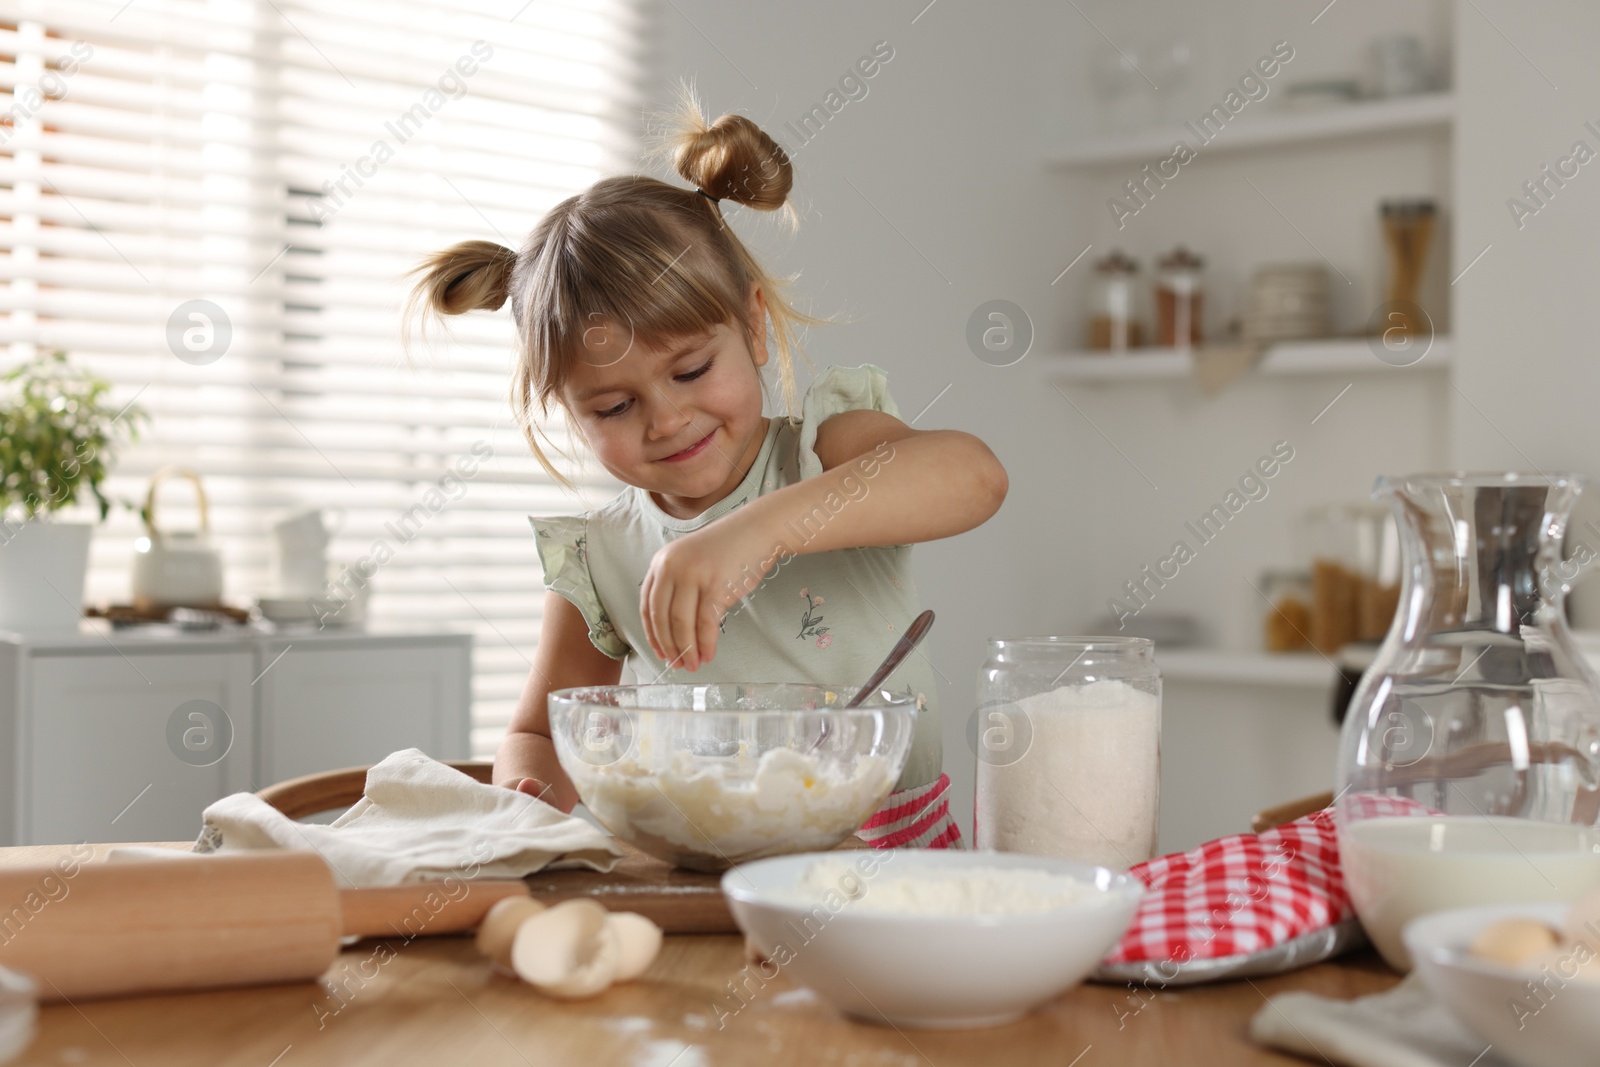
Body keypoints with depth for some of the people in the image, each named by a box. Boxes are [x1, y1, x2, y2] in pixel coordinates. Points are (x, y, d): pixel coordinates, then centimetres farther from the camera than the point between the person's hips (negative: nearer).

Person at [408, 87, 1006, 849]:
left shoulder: (826, 450, -3)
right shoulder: (597, 564, 5)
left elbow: (973, 474, -24)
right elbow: (539, 735, 17)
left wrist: (762, 528, -36)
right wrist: (530, 792, -8)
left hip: (897, 853, -3)